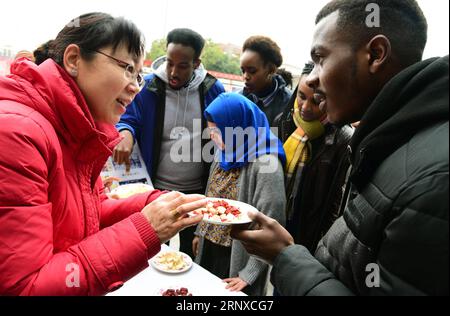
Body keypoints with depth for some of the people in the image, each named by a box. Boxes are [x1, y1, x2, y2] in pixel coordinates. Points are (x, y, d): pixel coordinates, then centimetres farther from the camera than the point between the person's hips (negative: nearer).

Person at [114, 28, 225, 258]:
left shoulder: (213, 90, -4)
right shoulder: (148, 87, -7)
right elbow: (128, 120, -2)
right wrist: (126, 134, -27)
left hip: (198, 192, 1)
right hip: (155, 189, 0)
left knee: (191, 253, 21)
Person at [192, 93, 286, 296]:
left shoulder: (265, 164, -24)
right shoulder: (226, 152, 0)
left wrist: (249, 273, -19)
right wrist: (200, 231, 16)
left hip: (237, 257, -7)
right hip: (209, 248, 7)